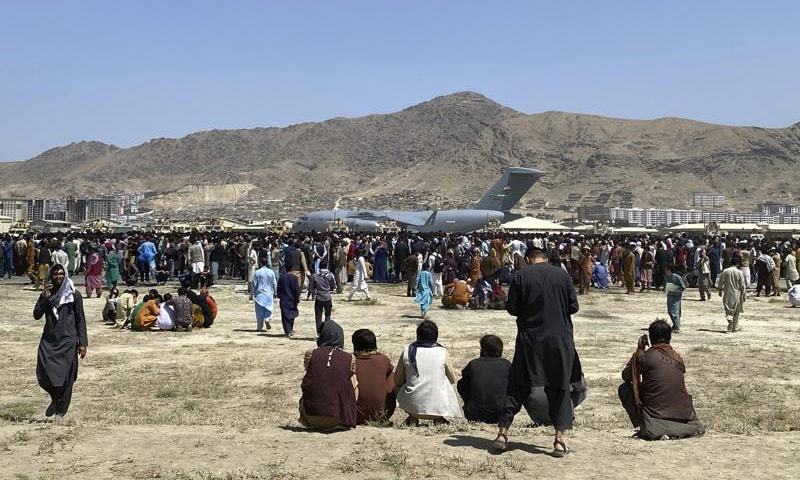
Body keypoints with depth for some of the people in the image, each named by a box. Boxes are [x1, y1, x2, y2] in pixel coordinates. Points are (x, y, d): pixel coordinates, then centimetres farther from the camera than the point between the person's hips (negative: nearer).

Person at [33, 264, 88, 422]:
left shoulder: (74, 296, 1)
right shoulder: (46, 294, 10)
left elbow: (80, 320, 1)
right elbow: (37, 315, 0)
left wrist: (82, 343, -4)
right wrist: (44, 298, -12)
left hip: (67, 342, -3)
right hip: (48, 341, 3)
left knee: (65, 378, -2)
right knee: (44, 376, -4)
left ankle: (60, 412, 13)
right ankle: (56, 399, 25)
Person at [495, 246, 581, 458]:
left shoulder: (520, 276, -3)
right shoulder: (562, 275, 1)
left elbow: (511, 308, -2)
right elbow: (573, 306, 2)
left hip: (529, 338, 0)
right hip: (559, 339, 1)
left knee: (517, 385, 10)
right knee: (560, 388, 10)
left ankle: (503, 432, 8)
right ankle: (559, 439, 6)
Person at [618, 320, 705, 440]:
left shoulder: (644, 356, -5)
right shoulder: (678, 358, 7)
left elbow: (625, 376, 11)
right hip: (683, 416, 4)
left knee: (624, 389, 12)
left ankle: (645, 427, 1)